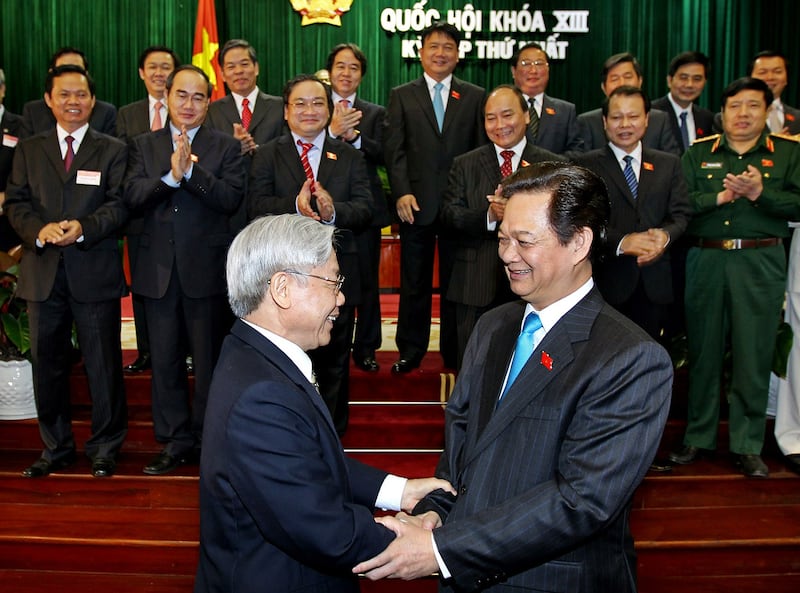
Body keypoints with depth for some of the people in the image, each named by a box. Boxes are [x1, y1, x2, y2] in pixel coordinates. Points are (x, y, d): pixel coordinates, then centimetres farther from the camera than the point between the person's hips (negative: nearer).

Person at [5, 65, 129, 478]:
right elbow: (16, 203, 6)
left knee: (103, 364, 4)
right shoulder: (28, 150, 14)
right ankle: (56, 448, 24)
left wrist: (84, 227, -21)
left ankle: (105, 449, 18)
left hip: (94, 272, -3)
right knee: (47, 363, 10)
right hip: (43, 273, 3)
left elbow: (119, 206, -4)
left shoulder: (113, 150, 6)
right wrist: (39, 230, -14)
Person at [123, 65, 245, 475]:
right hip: (158, 269, 3)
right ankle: (176, 441, 22)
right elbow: (132, 196, -5)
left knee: (209, 360, 6)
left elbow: (231, 199, -12)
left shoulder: (226, 147, 2)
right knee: (164, 361, 10)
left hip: (206, 269, -3)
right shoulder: (144, 145, 9)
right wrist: (170, 176, -21)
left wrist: (191, 170, -22)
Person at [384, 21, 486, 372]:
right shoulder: (401, 96, 7)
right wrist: (402, 192, -12)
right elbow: (394, 149, 0)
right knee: (414, 283, 9)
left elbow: (483, 149, 4)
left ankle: (454, 353, 21)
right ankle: (411, 350, 22)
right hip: (416, 203, 0)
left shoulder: (475, 97, 8)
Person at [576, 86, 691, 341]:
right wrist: (620, 242, -22)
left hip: (654, 282, 3)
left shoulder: (669, 164, 13)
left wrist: (665, 235, -15)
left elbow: (680, 214, 8)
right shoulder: (588, 165, 2)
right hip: (607, 281, -3)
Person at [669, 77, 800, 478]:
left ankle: (747, 445, 14)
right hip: (706, 261, 1)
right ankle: (699, 437, 21)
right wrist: (721, 196, -13)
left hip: (760, 264, -1)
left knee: (754, 355, 1)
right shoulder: (698, 153, 10)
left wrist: (760, 192, -17)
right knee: (703, 351, 8)